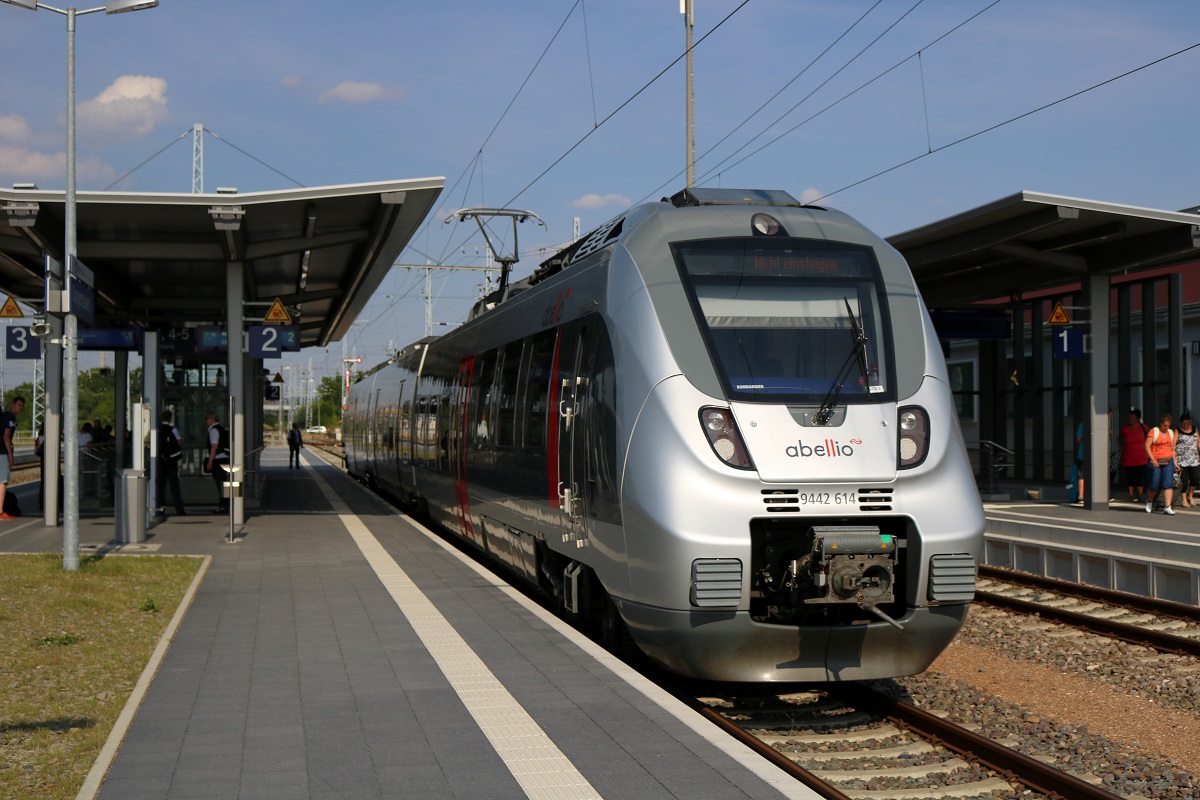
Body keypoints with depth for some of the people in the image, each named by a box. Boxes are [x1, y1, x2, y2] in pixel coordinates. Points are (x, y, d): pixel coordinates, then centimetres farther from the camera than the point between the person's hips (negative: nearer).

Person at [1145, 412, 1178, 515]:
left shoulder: (1171, 432, 14)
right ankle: (1149, 501, 29)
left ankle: (1167, 507, -11)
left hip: (1168, 461, 4)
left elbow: (1172, 448, 20)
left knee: (1168, 483, -8)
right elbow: (1147, 446, -8)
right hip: (1156, 462, -4)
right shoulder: (1153, 431, -2)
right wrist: (1153, 459, -15)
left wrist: (1174, 462, 14)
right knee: (1154, 485, 0)